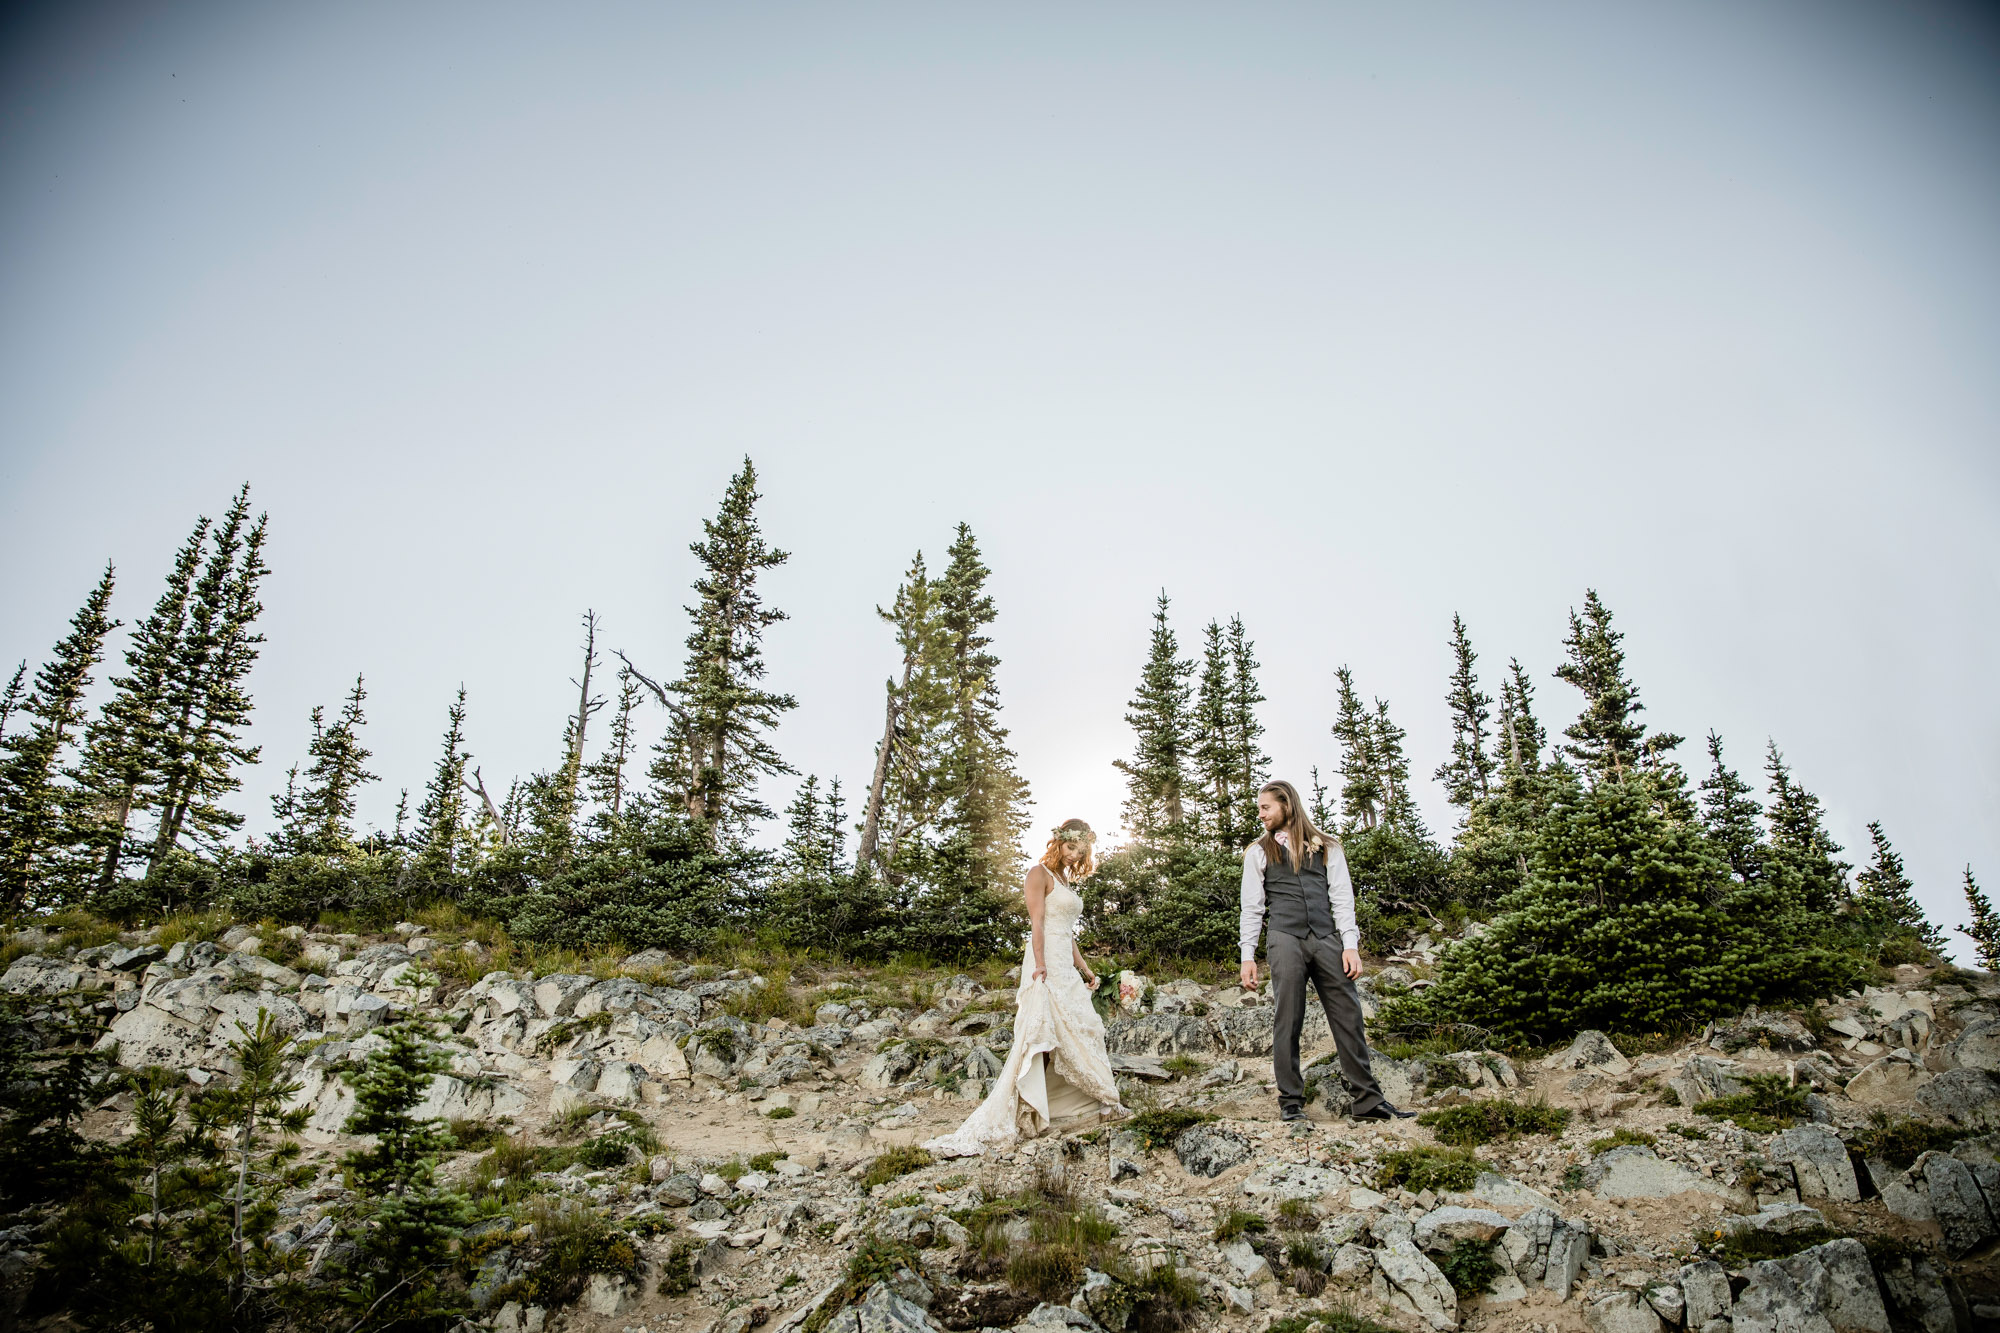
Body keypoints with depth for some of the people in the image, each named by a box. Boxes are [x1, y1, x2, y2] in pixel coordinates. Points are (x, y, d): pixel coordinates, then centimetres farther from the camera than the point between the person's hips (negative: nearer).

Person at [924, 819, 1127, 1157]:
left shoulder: (1066, 882, 20)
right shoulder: (1040, 873, -5)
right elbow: (1037, 923, -15)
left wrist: (1084, 968, 22)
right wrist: (1040, 965, -24)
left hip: (1066, 967, 9)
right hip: (1046, 965, -9)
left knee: (1081, 1032, 14)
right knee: (1039, 1036, -15)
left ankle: (1097, 1101, 28)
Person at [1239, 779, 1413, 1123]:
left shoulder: (1327, 847, 15)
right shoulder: (1259, 852, 14)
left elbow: (1342, 897, 9)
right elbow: (1252, 908, 11)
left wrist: (1350, 944, -2)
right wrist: (1248, 956, 3)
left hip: (1326, 938, 1)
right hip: (1285, 939, -1)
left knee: (1349, 1015, -4)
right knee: (1288, 1021, -2)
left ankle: (1367, 1101, 0)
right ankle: (1291, 1102, 4)